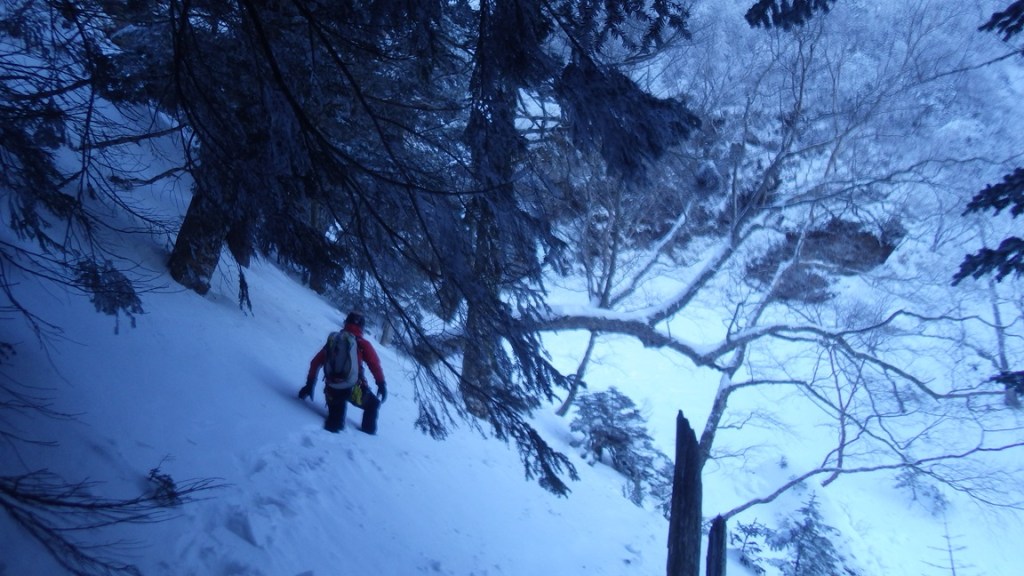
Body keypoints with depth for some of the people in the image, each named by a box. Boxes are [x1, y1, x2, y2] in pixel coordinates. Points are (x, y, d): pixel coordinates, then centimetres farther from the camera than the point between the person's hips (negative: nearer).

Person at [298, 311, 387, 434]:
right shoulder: (363, 344, 4)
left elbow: (315, 362, 15)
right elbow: (375, 365, -6)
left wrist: (310, 384, 21)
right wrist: (381, 385, -2)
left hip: (331, 390, 3)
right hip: (352, 389, -3)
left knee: (336, 416, 27)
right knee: (373, 404, 24)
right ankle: (369, 430, 18)